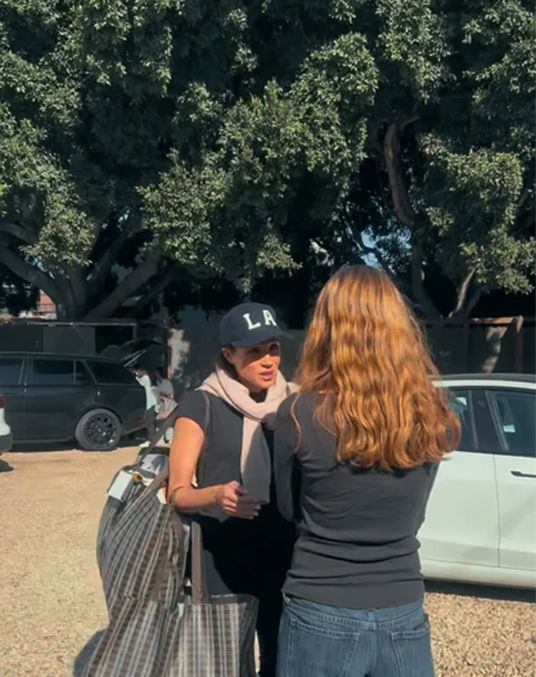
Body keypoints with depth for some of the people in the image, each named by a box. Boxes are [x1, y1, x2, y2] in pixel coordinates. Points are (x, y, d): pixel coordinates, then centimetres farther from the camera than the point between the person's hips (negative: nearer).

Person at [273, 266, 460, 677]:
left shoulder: (300, 415, -16)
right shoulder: (434, 418, -7)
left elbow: (289, 509, 0)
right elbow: (409, 514, 6)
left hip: (321, 616, -2)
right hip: (403, 618, 2)